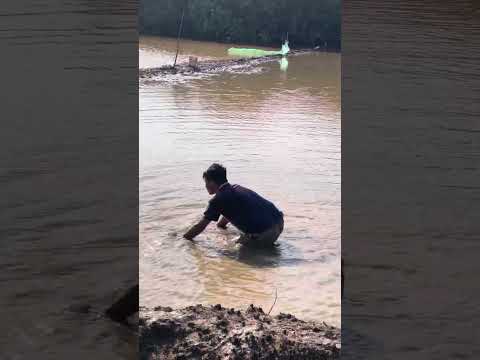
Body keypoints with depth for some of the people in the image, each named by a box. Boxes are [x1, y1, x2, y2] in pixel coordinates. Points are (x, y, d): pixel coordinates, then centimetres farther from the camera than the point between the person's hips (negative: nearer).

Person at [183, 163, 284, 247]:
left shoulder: (218, 199, -4)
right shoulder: (236, 188, 20)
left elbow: (200, 226, 3)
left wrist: (184, 238, 15)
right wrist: (219, 225, 51)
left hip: (264, 233, -9)